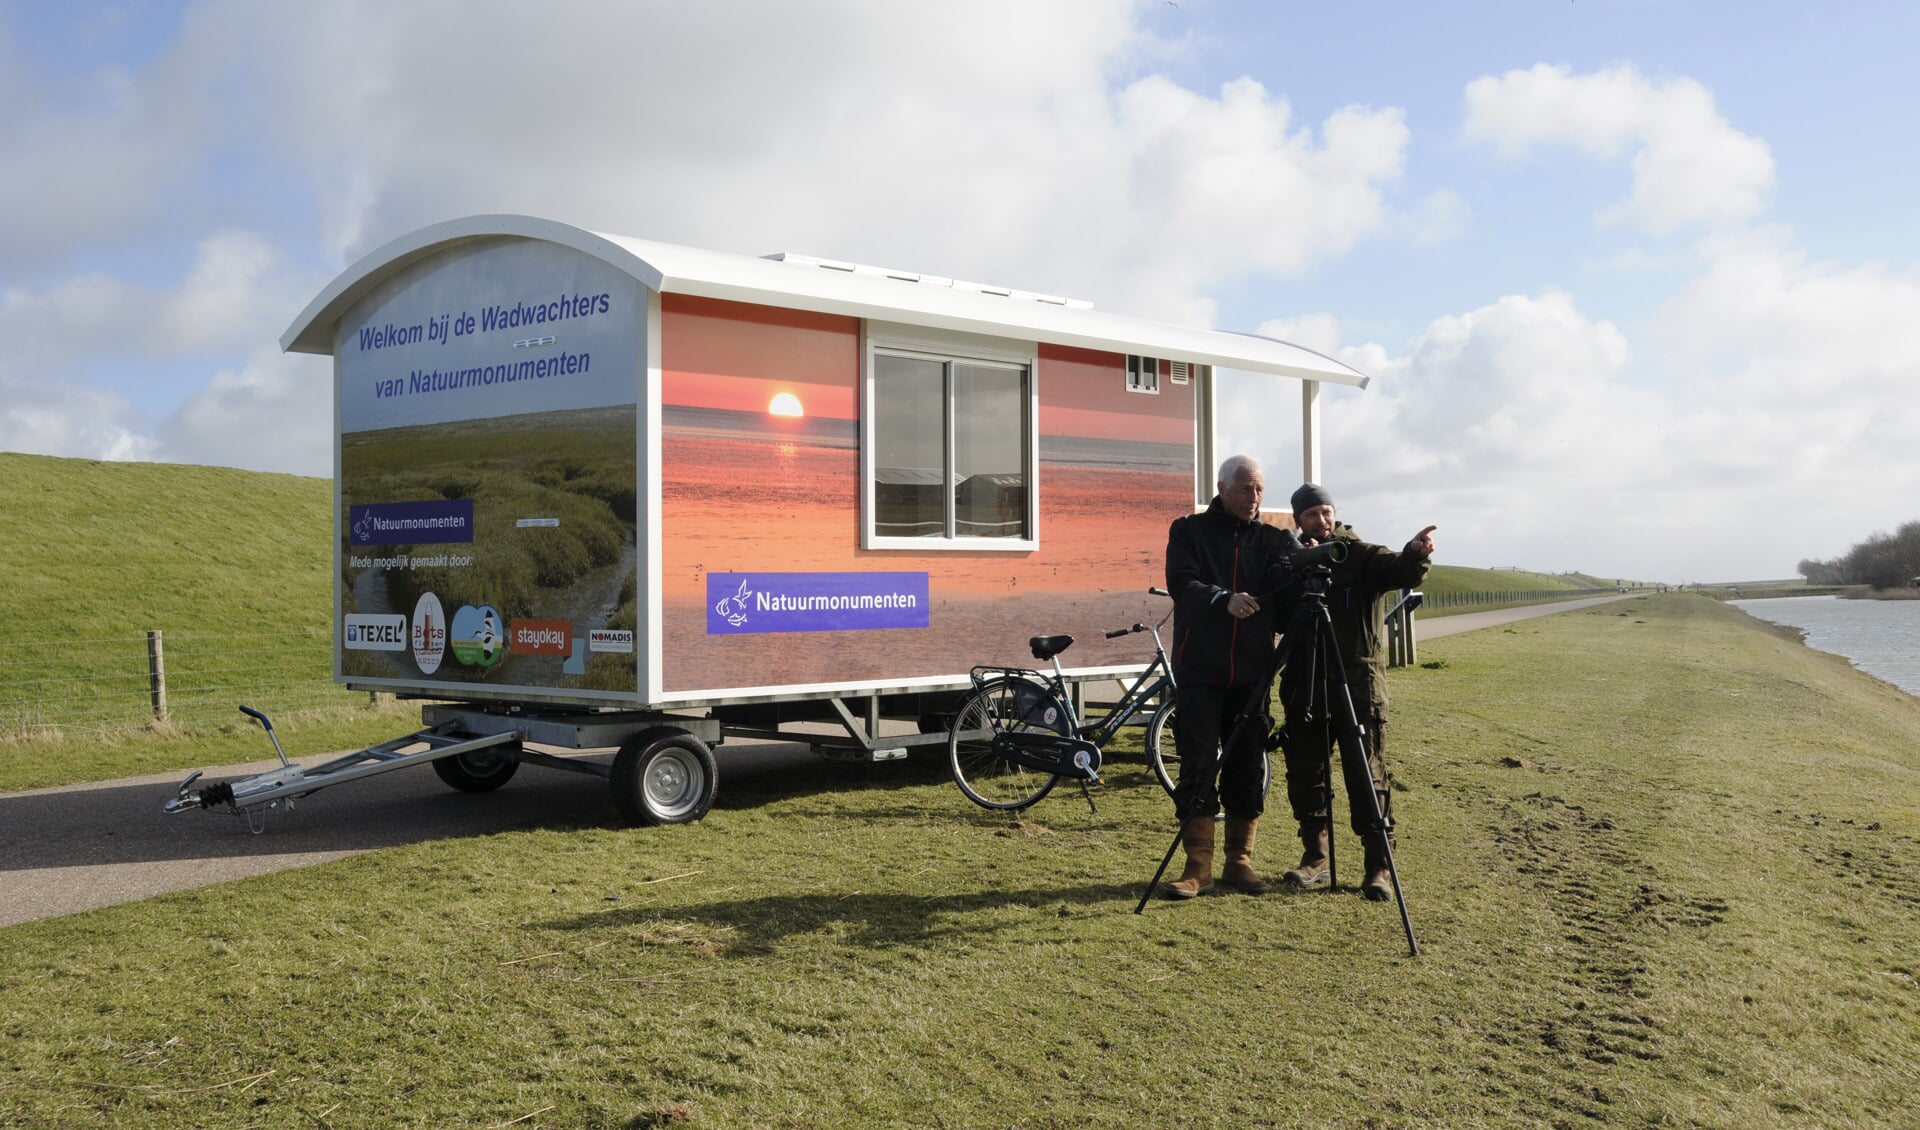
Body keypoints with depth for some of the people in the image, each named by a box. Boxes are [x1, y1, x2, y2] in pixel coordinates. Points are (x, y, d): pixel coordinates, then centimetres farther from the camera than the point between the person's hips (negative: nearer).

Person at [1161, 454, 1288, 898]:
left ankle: (1239, 861, 16)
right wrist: (1223, 599, -29)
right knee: (1197, 767, -4)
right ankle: (1198, 867, 2)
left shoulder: (1271, 539, 11)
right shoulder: (1189, 531, 4)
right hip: (1200, 670, -3)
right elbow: (1181, 582, -12)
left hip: (1252, 671, 3)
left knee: (1249, 769, 5)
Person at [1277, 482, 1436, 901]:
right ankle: (1314, 858, 20)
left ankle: (1378, 867, 1)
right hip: (1304, 685, 4)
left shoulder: (1360, 556, 0)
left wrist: (1415, 554, -42)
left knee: (1369, 776, -3)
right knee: (1304, 773, 7)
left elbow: (1397, 570, -19)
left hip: (1358, 684, -4)